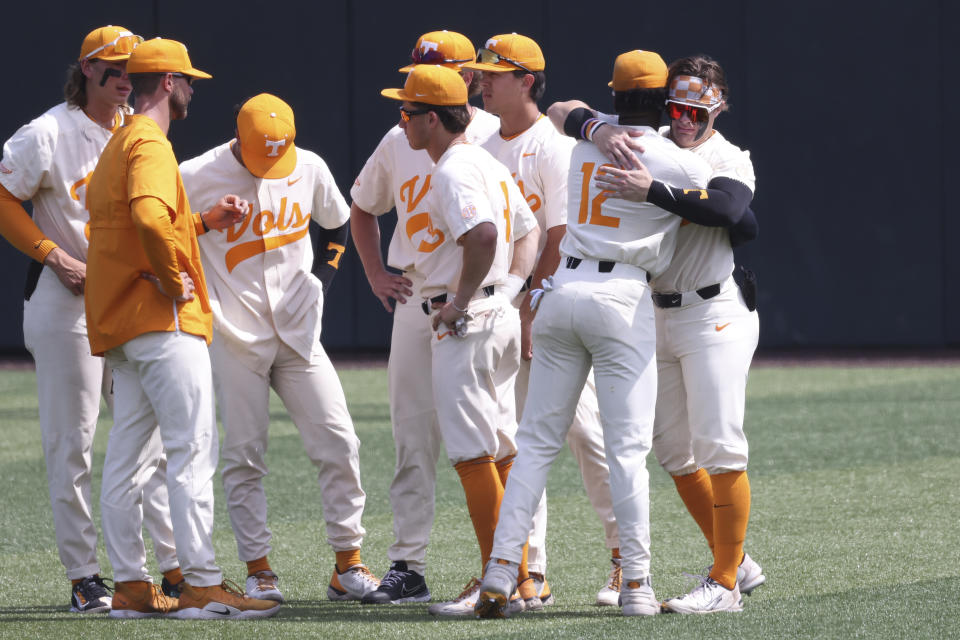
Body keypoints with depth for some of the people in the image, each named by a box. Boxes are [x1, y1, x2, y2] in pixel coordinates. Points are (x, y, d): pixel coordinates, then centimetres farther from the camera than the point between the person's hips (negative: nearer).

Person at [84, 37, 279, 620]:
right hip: (161, 319, -11)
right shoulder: (151, 145, -12)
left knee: (129, 457, 9)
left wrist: (207, 221, 22)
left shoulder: (119, 146, 22)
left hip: (119, 326, 11)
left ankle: (132, 586, 11)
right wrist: (175, 280, -20)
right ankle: (201, 586, -15)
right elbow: (149, 218, -30)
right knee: (194, 450, -11)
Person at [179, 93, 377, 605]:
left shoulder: (309, 169, 2)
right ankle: (257, 570, 6)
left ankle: (348, 563, 2)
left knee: (338, 443, -4)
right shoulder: (198, 178, -11)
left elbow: (337, 226, 19)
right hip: (234, 336, -3)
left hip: (298, 331, 3)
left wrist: (320, 280, 12)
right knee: (243, 456, -2)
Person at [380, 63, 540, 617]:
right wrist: (510, 289, 14)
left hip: (467, 323, -10)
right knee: (502, 455, 12)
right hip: (501, 317, 10)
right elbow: (529, 231, 24)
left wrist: (462, 299, -21)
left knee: (473, 455, -8)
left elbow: (483, 234, -31)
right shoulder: (490, 165, 17)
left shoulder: (454, 172, -15)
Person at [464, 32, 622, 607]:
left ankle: (626, 558, -1)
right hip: (499, 311, 7)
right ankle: (531, 574, 7)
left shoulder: (555, 147, -9)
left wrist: (531, 311, -18)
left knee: (584, 431, -9)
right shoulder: (486, 149, 13)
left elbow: (561, 239, -14)